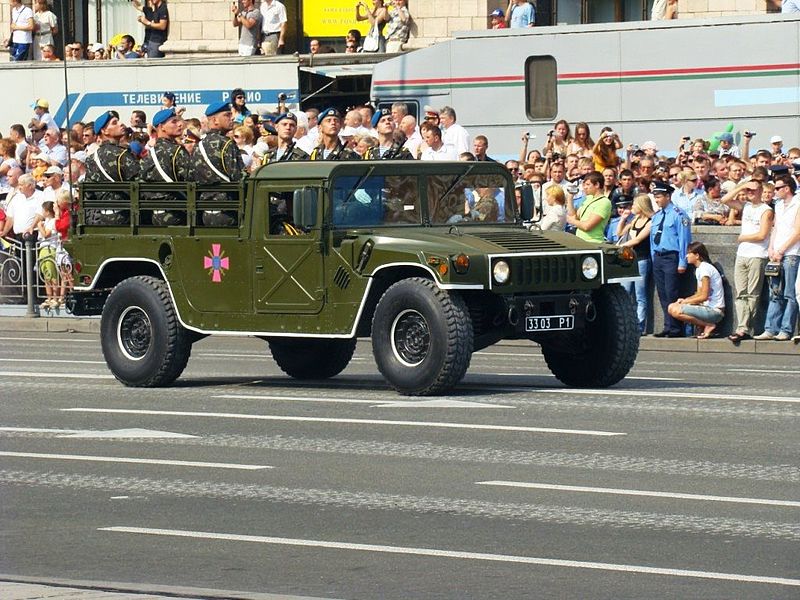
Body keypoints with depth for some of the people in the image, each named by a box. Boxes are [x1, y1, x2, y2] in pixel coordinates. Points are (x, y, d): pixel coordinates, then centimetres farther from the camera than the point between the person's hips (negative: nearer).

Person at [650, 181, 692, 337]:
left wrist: (682, 263, -15)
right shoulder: (656, 216, 15)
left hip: (671, 257, -8)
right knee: (662, 294, 8)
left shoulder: (678, 215, -9)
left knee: (671, 294, -10)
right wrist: (653, 259, 14)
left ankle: (674, 329, -7)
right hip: (658, 258, 8)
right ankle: (668, 327, 13)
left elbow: (684, 239, -12)